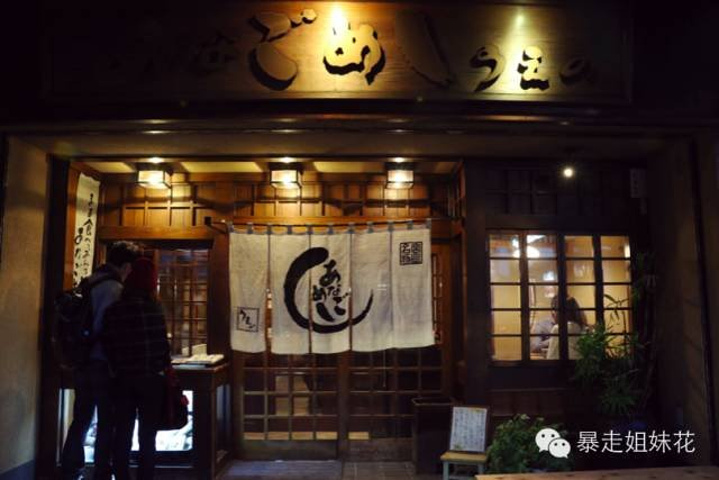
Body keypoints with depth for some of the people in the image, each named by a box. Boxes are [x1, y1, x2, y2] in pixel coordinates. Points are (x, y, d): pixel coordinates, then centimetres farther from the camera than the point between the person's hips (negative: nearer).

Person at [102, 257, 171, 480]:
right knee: (147, 436, 8)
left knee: (122, 435, 12)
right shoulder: (154, 307, -11)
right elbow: (162, 345, -9)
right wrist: (164, 369, 6)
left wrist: (118, 370, 11)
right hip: (151, 379, -3)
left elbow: (109, 346, -1)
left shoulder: (113, 310, -1)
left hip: (123, 380, 3)